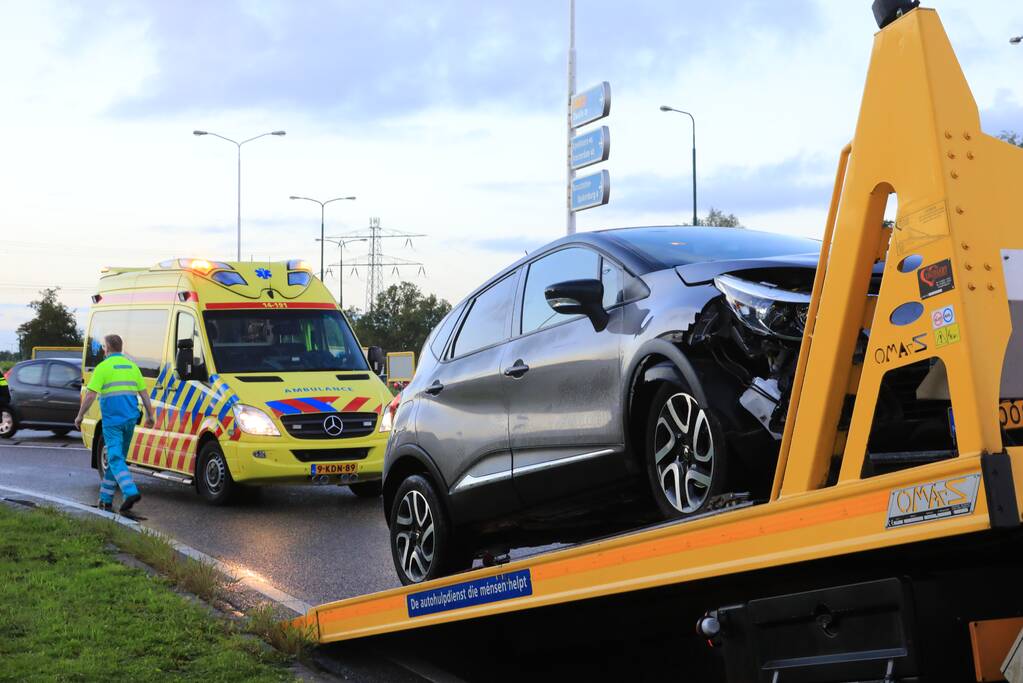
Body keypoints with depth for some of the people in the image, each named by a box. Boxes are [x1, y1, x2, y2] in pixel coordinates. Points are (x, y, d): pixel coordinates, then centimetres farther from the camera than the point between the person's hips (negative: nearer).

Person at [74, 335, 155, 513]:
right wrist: (150, 415, 18)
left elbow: (90, 394, -10)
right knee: (116, 458, 13)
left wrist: (80, 415, -1)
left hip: (112, 420, -6)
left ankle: (130, 491, -26)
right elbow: (144, 393, 12)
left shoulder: (103, 367, -5)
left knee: (115, 458, -8)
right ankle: (106, 499, 19)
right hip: (130, 419, 6)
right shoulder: (132, 366, 12)